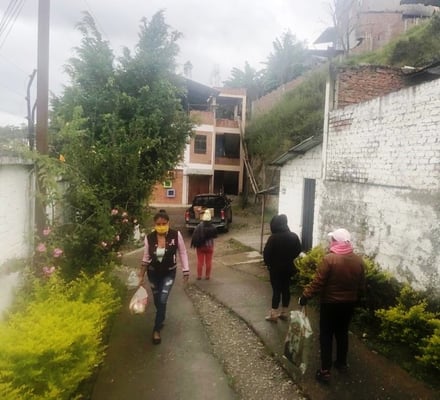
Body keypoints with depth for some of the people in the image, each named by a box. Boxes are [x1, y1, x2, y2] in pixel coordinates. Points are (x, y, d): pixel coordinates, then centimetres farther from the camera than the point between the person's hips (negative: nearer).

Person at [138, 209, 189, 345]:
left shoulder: (176, 235, -21)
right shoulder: (149, 238, -16)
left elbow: (182, 253, -8)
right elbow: (146, 258, -2)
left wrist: (186, 271, -6)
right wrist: (141, 275, 0)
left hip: (169, 273, -2)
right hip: (153, 273, 2)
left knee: (162, 300, -8)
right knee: (157, 301, 17)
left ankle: (157, 329, 10)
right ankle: (160, 320, 47)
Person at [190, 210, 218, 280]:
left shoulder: (198, 227, -16)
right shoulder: (212, 227, -11)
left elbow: (195, 236, -13)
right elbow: (215, 236, 4)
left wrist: (193, 244, -1)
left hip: (200, 246, -1)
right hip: (209, 246, 1)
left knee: (200, 261, 9)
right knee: (208, 262, 11)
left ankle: (199, 275, 14)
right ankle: (207, 275, 17)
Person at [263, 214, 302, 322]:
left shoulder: (273, 238, -19)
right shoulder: (294, 236, -4)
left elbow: (266, 253, -15)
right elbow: (298, 250, 6)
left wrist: (268, 264, 3)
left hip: (275, 268, -4)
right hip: (288, 268, 4)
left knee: (276, 290, 3)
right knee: (286, 289, 13)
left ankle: (274, 314, 9)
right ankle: (285, 313, 22)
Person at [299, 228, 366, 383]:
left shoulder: (329, 259, -20)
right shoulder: (359, 260, -1)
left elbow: (317, 283, -20)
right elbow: (362, 286, 7)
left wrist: (305, 296, -11)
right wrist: (355, 299, 22)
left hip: (330, 304, -5)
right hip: (349, 304, 5)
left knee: (326, 336, 4)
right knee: (342, 333, 21)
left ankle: (325, 371, 7)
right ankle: (342, 363, 34)